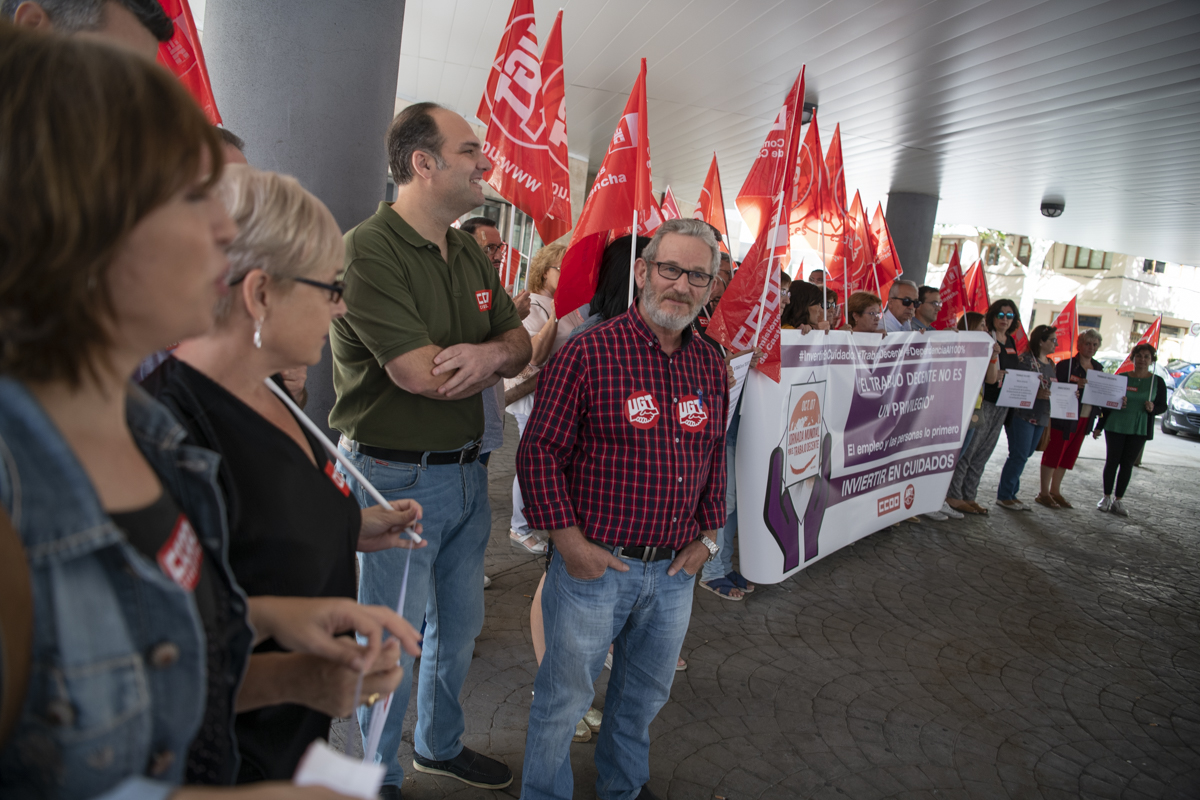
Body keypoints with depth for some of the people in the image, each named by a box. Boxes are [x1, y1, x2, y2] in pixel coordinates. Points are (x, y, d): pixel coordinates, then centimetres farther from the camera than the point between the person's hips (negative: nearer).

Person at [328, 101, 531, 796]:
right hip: (397, 479, -8)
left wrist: (488, 352, -17)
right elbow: (421, 374, -26)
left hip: (467, 472, 8)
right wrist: (503, 359, -8)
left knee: (460, 623, 22)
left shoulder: (471, 255, 8)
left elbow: (520, 341, 8)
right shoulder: (368, 251, -18)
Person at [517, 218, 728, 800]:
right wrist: (570, 542, -14)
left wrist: (707, 534, 9)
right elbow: (539, 450, -12)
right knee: (564, 698, 11)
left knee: (647, 692, 24)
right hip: (594, 564, -5)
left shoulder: (711, 366, 5)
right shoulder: (588, 353, -14)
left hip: (675, 570, 6)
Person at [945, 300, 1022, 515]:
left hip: (1001, 405, 8)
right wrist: (993, 355, -35)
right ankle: (952, 495, 1)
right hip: (984, 402, -8)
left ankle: (969, 496, 17)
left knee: (983, 453, 11)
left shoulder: (1011, 342, 13)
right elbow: (991, 378, -18)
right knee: (967, 450, -6)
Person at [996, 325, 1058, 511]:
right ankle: (1004, 496, 4)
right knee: (1019, 455, -6)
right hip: (1022, 415, -8)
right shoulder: (1026, 360, -11)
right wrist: (1036, 393, -26)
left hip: (1040, 417, 8)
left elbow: (1052, 389, 23)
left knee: (1023, 456, 12)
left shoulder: (1050, 364, 16)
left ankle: (1011, 493, 20)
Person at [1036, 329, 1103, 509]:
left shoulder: (1098, 368, 13)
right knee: (1053, 454, -2)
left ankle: (1055, 491, 21)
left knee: (1069, 456, 12)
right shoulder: (1066, 364, -9)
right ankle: (1044, 493, 4)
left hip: (1084, 419, 7)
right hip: (1064, 418, -7)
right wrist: (1075, 385, -30)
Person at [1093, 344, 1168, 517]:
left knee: (1127, 463, 3)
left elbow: (1163, 406, 6)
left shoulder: (1157, 382, 3)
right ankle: (1107, 497, 13)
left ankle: (1118, 500, 10)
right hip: (1115, 426, 0)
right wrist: (1099, 427, 3)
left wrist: (1153, 408, -18)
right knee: (1112, 460, 2)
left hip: (1139, 429, 0)